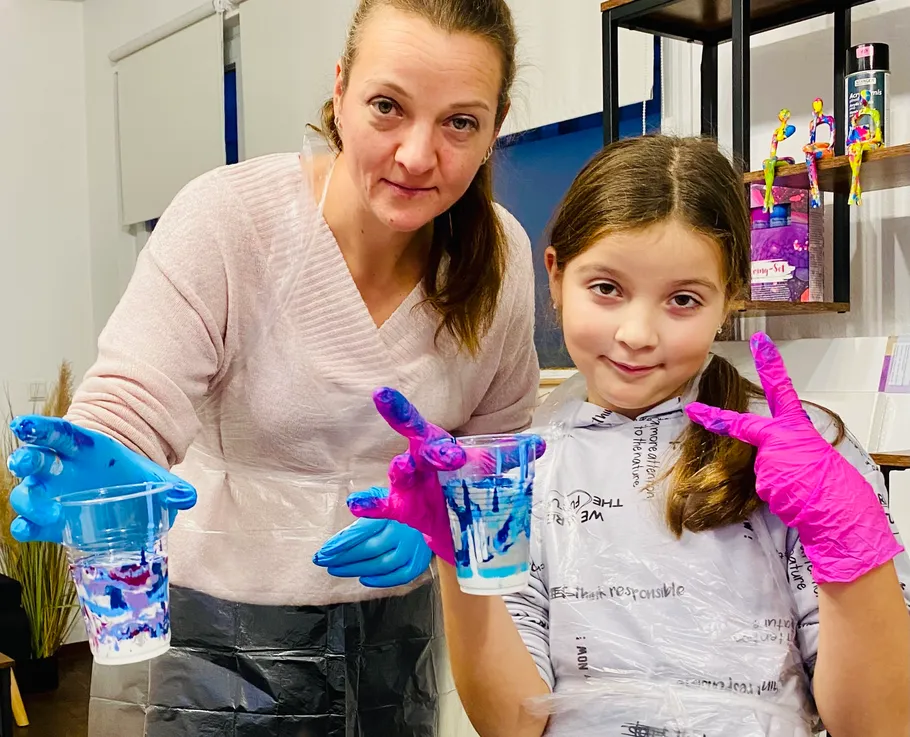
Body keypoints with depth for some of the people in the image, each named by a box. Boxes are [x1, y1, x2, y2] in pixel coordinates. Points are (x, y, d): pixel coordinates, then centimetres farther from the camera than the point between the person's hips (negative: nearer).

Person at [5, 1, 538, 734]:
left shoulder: (500, 255, -8)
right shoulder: (227, 215, -19)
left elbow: (499, 439, 4)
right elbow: (130, 400, -24)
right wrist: (93, 475, -45)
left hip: (397, 623, 4)